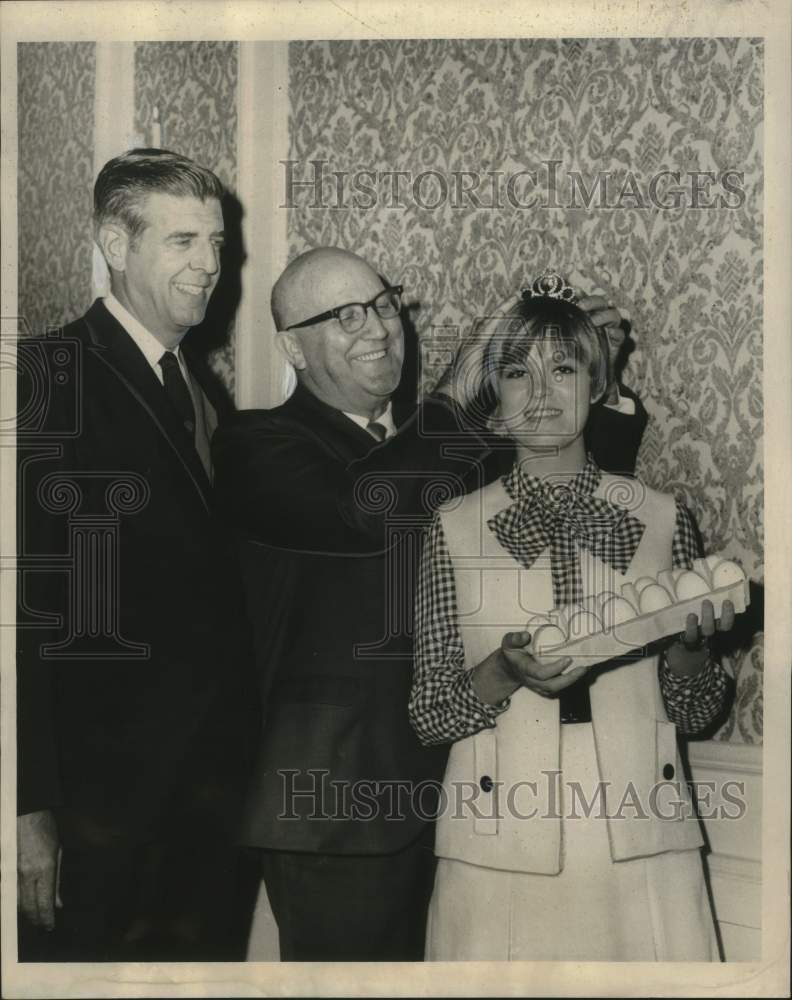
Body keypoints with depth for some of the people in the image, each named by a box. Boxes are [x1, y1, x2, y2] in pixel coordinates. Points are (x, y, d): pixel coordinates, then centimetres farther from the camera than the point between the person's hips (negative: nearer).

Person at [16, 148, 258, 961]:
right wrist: (29, 809, -18)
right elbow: (27, 606, -16)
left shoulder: (204, 388, 13)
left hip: (215, 787, 7)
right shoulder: (44, 379, -11)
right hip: (102, 794, -7)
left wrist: (240, 761, 9)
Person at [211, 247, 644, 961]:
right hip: (338, 802, -6)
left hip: (451, 792, 6)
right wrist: (460, 398, -15)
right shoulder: (256, 446, -7)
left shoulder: (429, 438, 12)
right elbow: (364, 511, -26)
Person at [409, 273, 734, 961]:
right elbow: (427, 715, 1)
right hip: (501, 852, -1)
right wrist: (506, 672, -17)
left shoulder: (663, 519, 3)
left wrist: (688, 648, -13)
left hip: (640, 849, 1)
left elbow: (695, 713, 7)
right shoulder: (454, 529, 1)